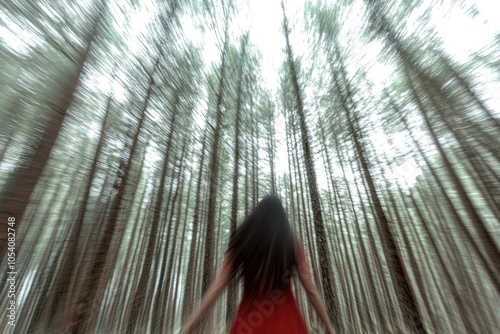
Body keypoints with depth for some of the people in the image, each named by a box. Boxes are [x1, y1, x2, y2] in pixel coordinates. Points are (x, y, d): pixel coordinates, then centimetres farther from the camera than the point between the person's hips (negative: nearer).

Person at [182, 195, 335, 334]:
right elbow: (311, 289, -1)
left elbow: (218, 284, -4)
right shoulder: (294, 244, -4)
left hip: (249, 320, 0)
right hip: (286, 320, 1)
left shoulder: (243, 242, -4)